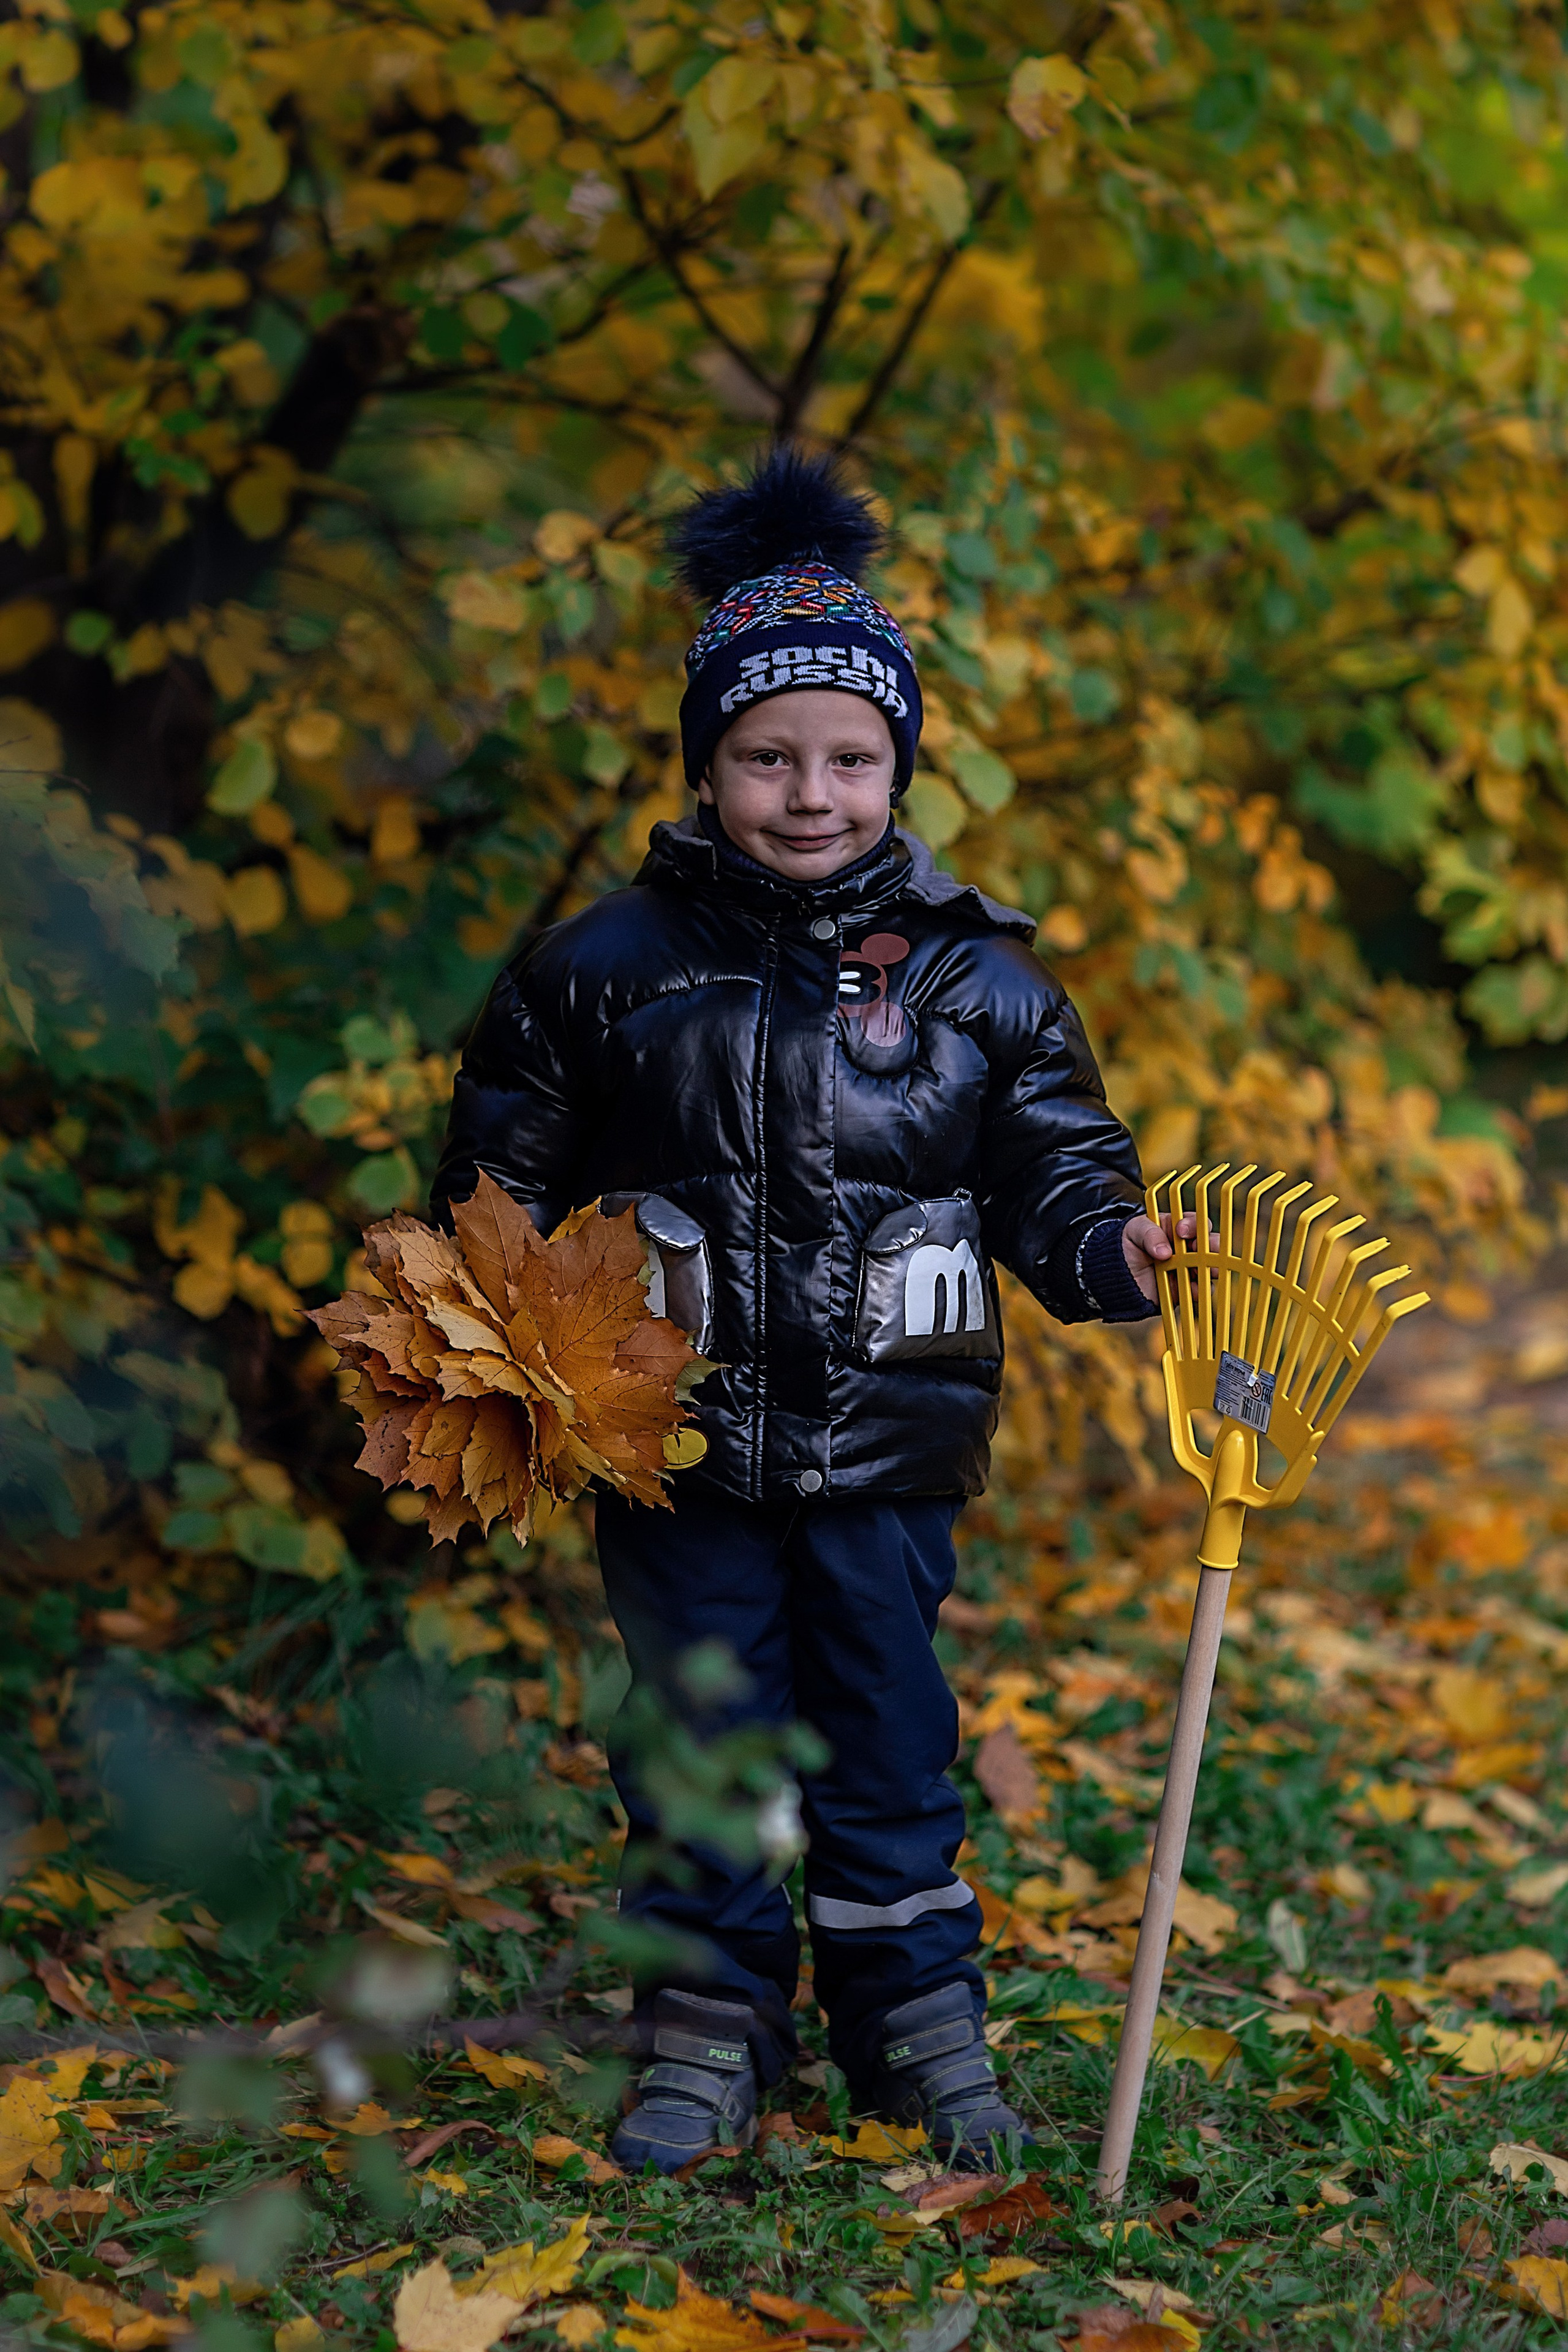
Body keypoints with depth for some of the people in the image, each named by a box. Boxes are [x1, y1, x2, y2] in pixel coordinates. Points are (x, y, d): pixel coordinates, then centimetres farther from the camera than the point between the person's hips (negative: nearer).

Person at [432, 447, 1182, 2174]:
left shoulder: (975, 975, -1)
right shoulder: (610, 965, -2)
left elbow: (1055, 1174, 3)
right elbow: (503, 1172, 6)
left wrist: (1119, 1249, -17)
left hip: (886, 1445, 0)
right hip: (676, 1442, 0)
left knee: (888, 1738, 10)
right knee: (697, 1731, 10)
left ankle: (921, 2023, 28)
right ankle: (709, 2031, 25)